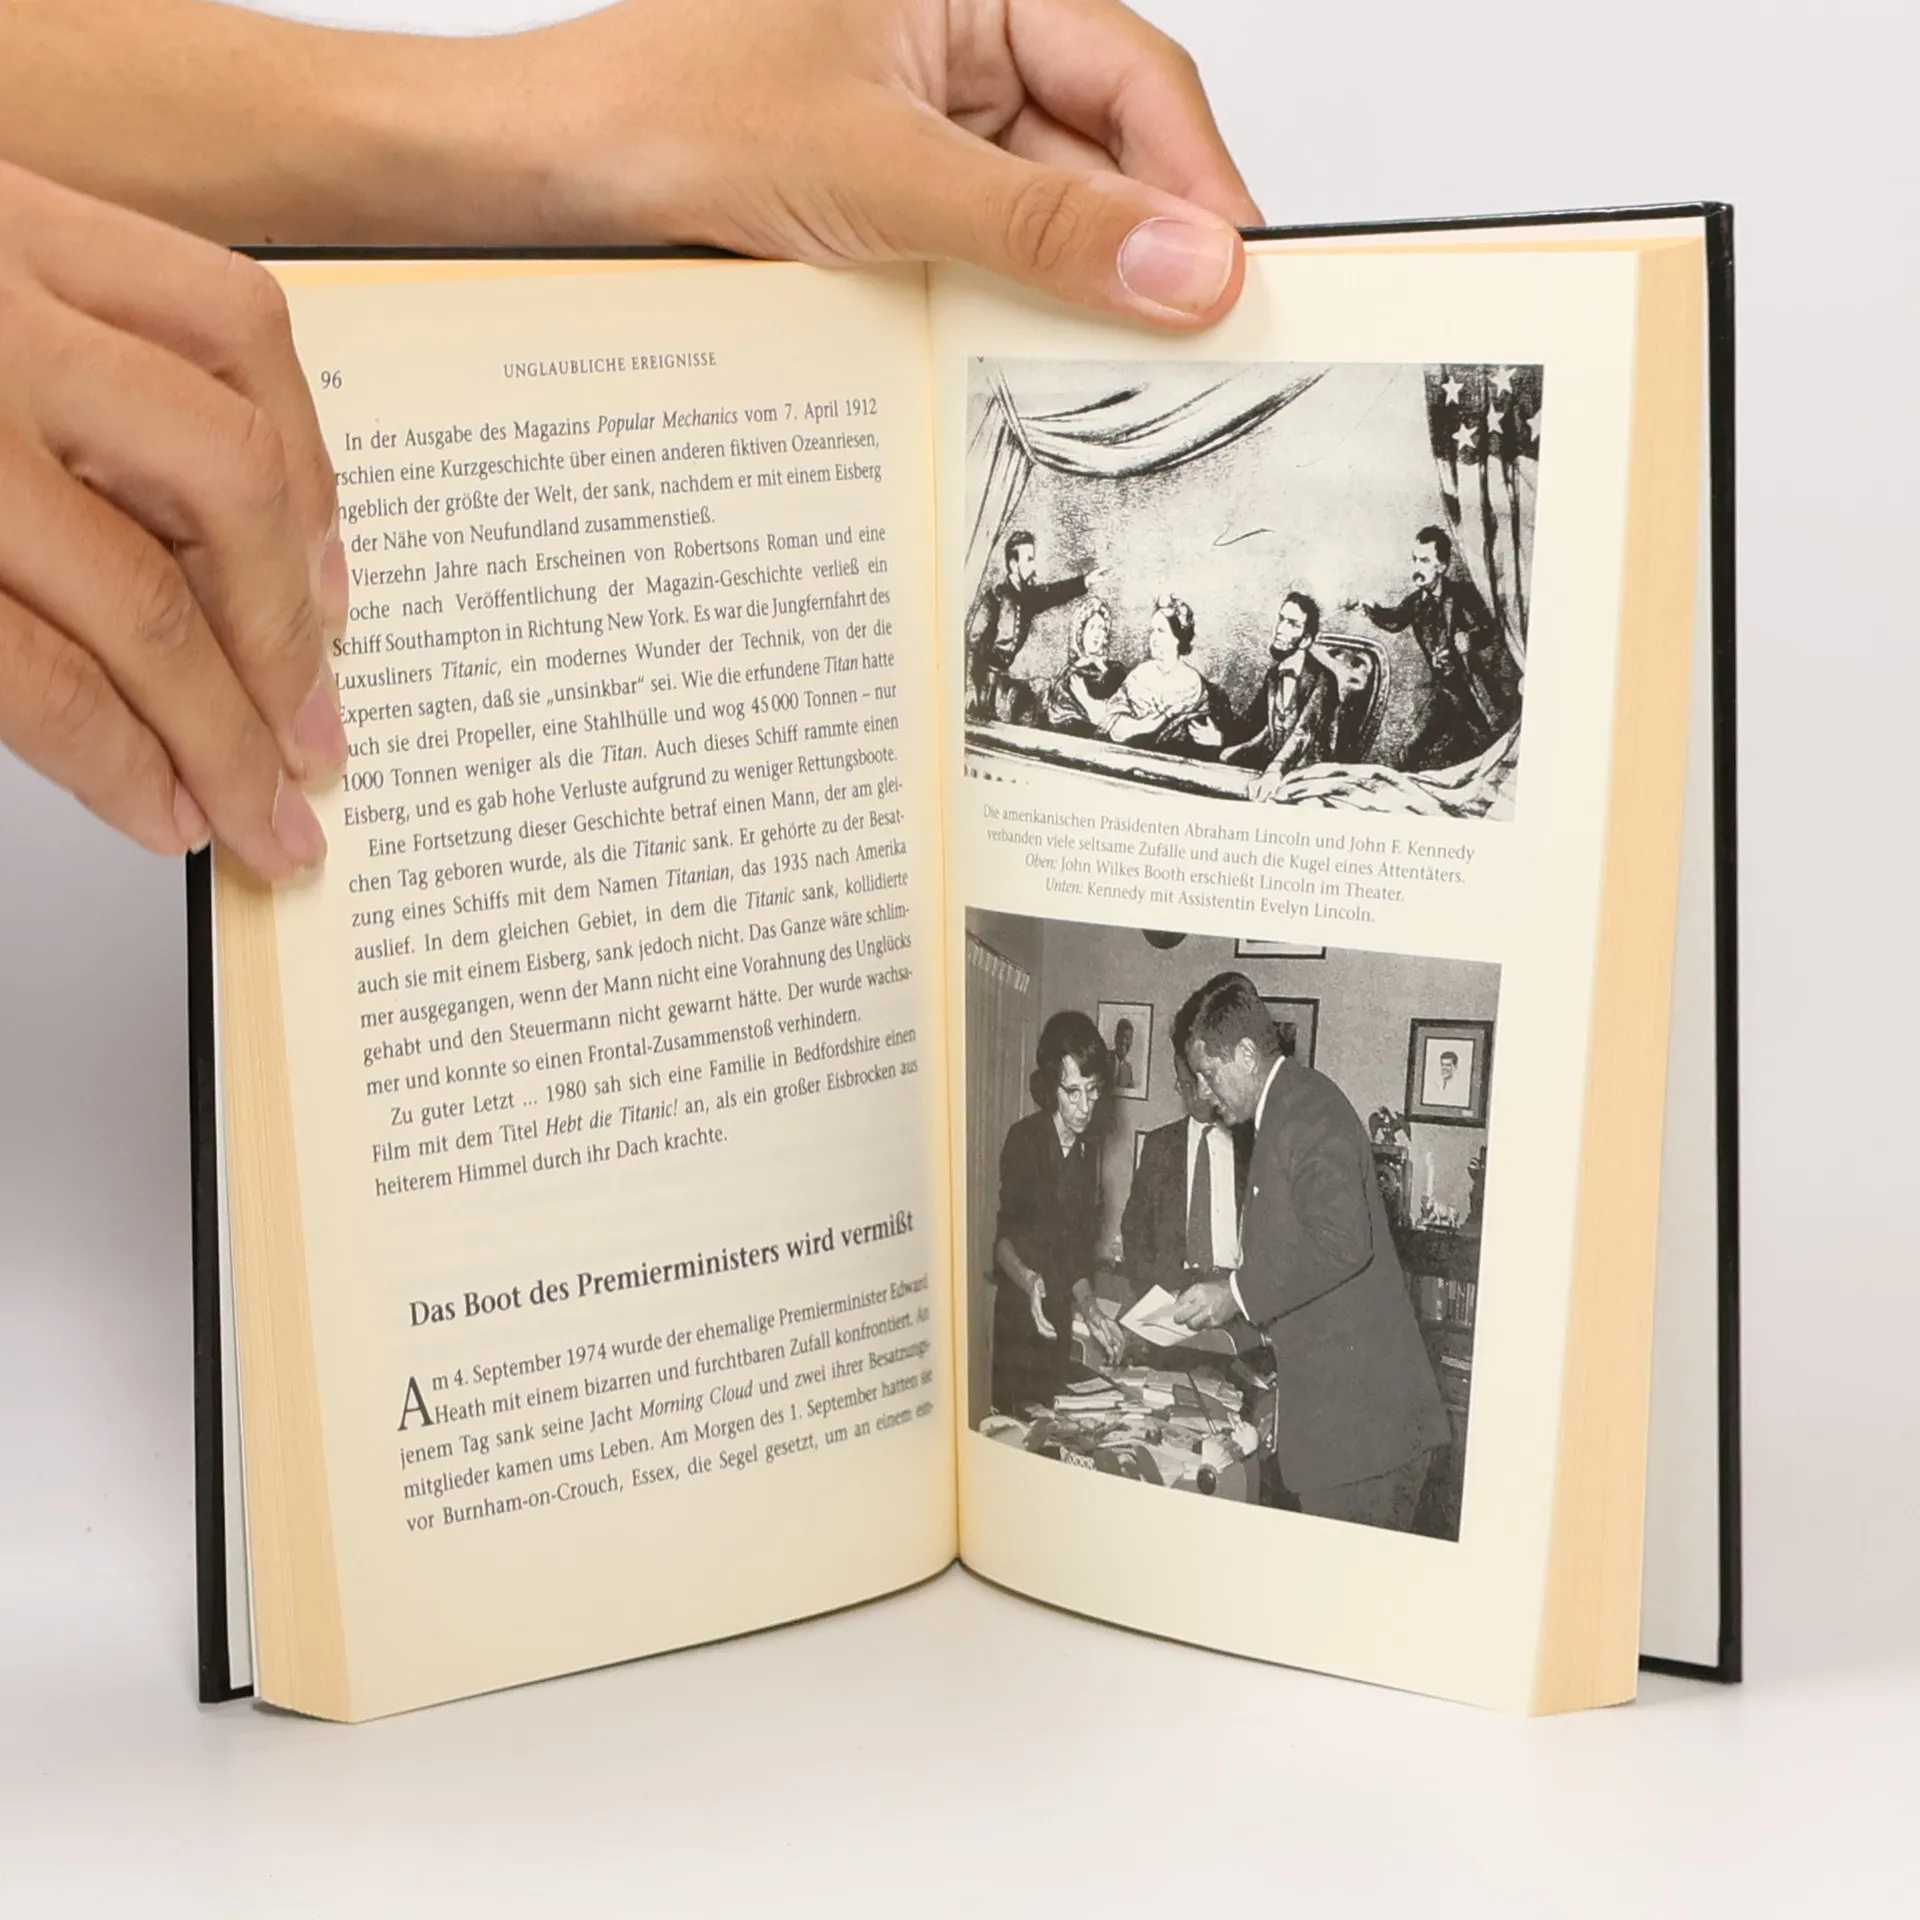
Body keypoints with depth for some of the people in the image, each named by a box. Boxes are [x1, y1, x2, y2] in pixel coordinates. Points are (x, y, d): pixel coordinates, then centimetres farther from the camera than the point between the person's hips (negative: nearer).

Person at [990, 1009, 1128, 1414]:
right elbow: (1003, 1235, -14)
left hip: (1057, 1323, 6)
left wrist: (1089, 1306, 1)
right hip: (1019, 1324, -6)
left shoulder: (1088, 1145, 11)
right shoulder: (1025, 1139, -10)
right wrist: (1026, 1278, -32)